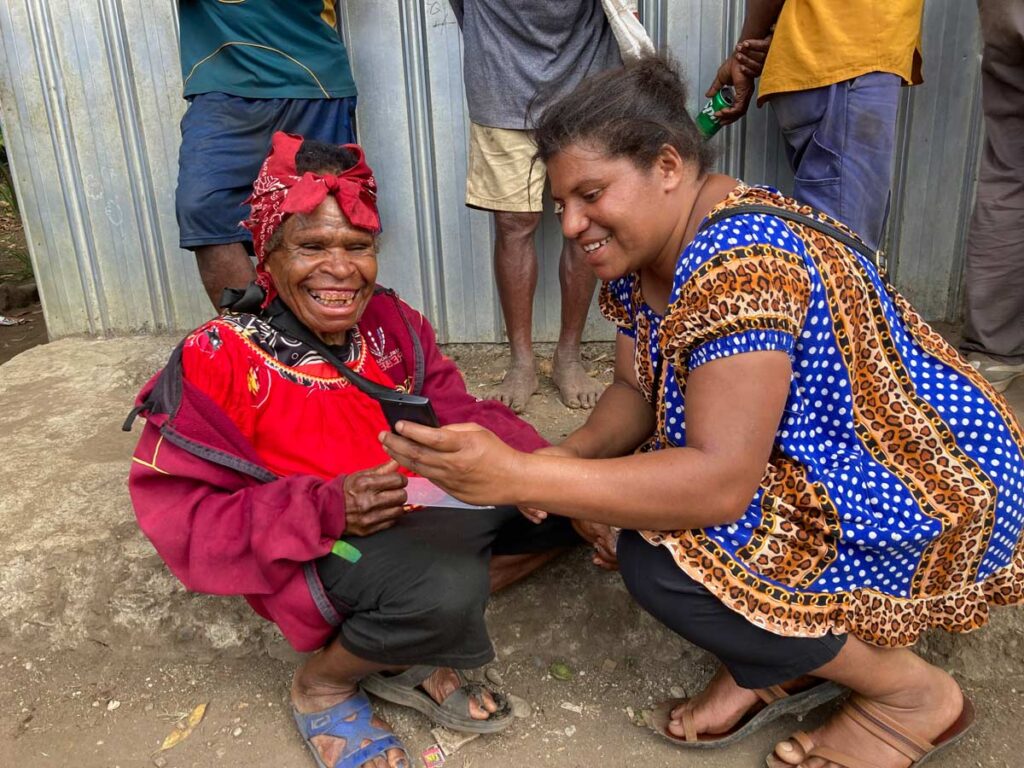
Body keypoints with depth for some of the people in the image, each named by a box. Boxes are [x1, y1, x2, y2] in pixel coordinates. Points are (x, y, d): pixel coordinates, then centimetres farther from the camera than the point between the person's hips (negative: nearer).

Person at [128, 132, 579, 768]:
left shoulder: (392, 323, -2)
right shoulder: (218, 362, -16)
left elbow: (454, 413, -1)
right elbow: (177, 512, -16)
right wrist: (325, 510, -29)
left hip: (422, 517, 7)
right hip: (312, 554, -6)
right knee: (444, 585, -35)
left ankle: (408, 657, 3)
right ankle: (323, 686, 0)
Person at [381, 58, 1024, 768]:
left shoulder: (739, 261, -29)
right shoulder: (640, 255, 0)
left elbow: (721, 482, -35)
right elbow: (635, 391, 2)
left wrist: (518, 476, -40)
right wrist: (573, 453, -19)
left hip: (933, 497, -8)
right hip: (818, 465, 9)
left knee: (662, 561, -24)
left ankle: (914, 694, -1)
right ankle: (773, 668, 11)